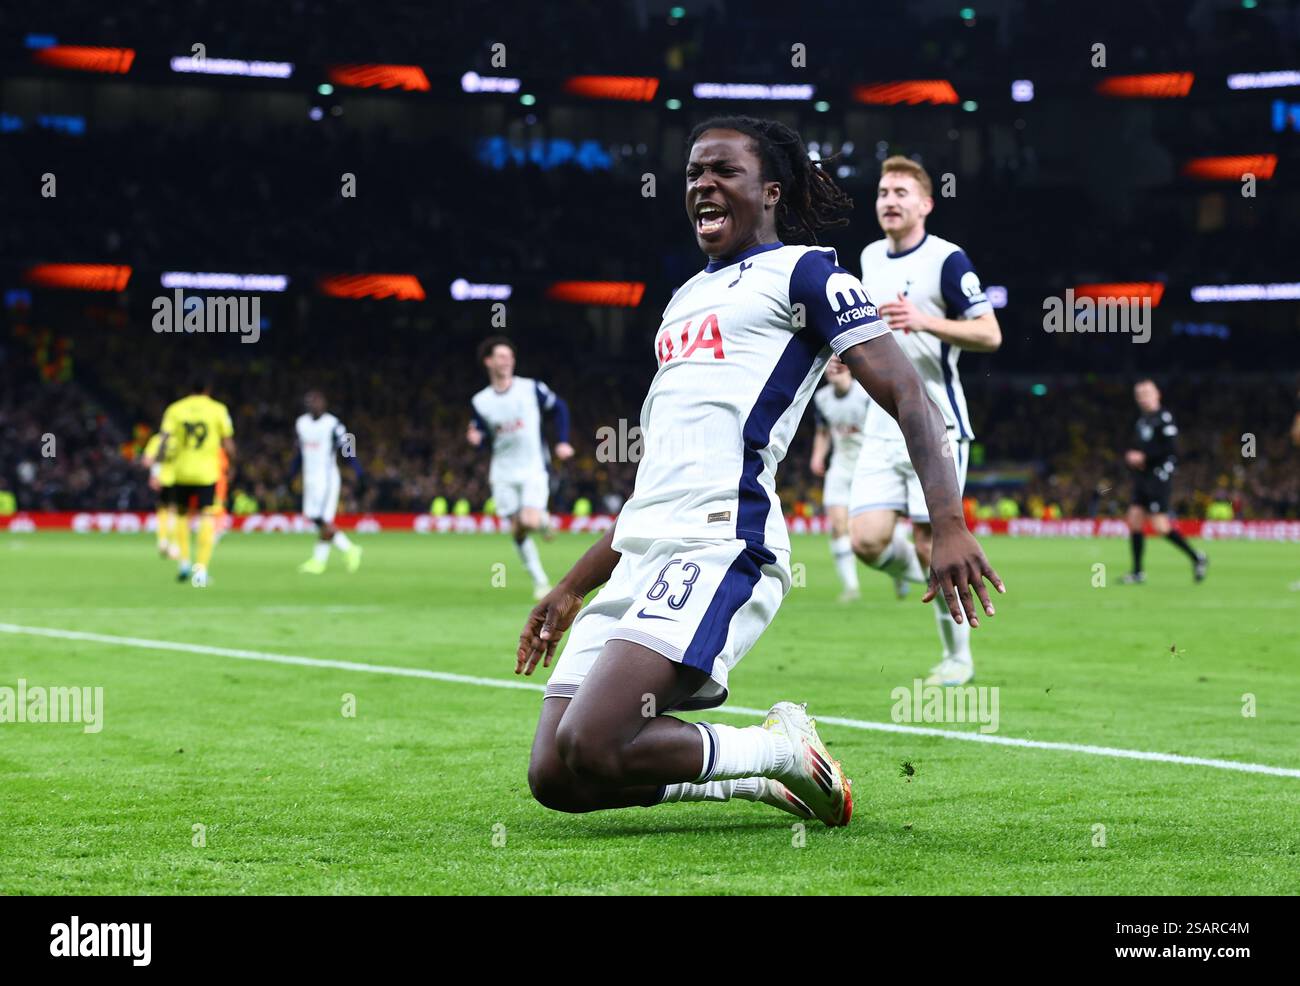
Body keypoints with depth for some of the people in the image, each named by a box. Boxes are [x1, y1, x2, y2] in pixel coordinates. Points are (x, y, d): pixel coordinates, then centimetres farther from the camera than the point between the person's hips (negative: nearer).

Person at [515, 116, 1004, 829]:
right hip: (639, 555, 9)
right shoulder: (684, 299, 28)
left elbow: (908, 400, -6)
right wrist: (570, 590, 32)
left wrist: (949, 525, -22)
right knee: (553, 777, -3)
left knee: (591, 749, -24)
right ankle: (768, 777, 13)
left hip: (717, 549, -9)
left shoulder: (803, 272, 4)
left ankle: (781, 749, 0)